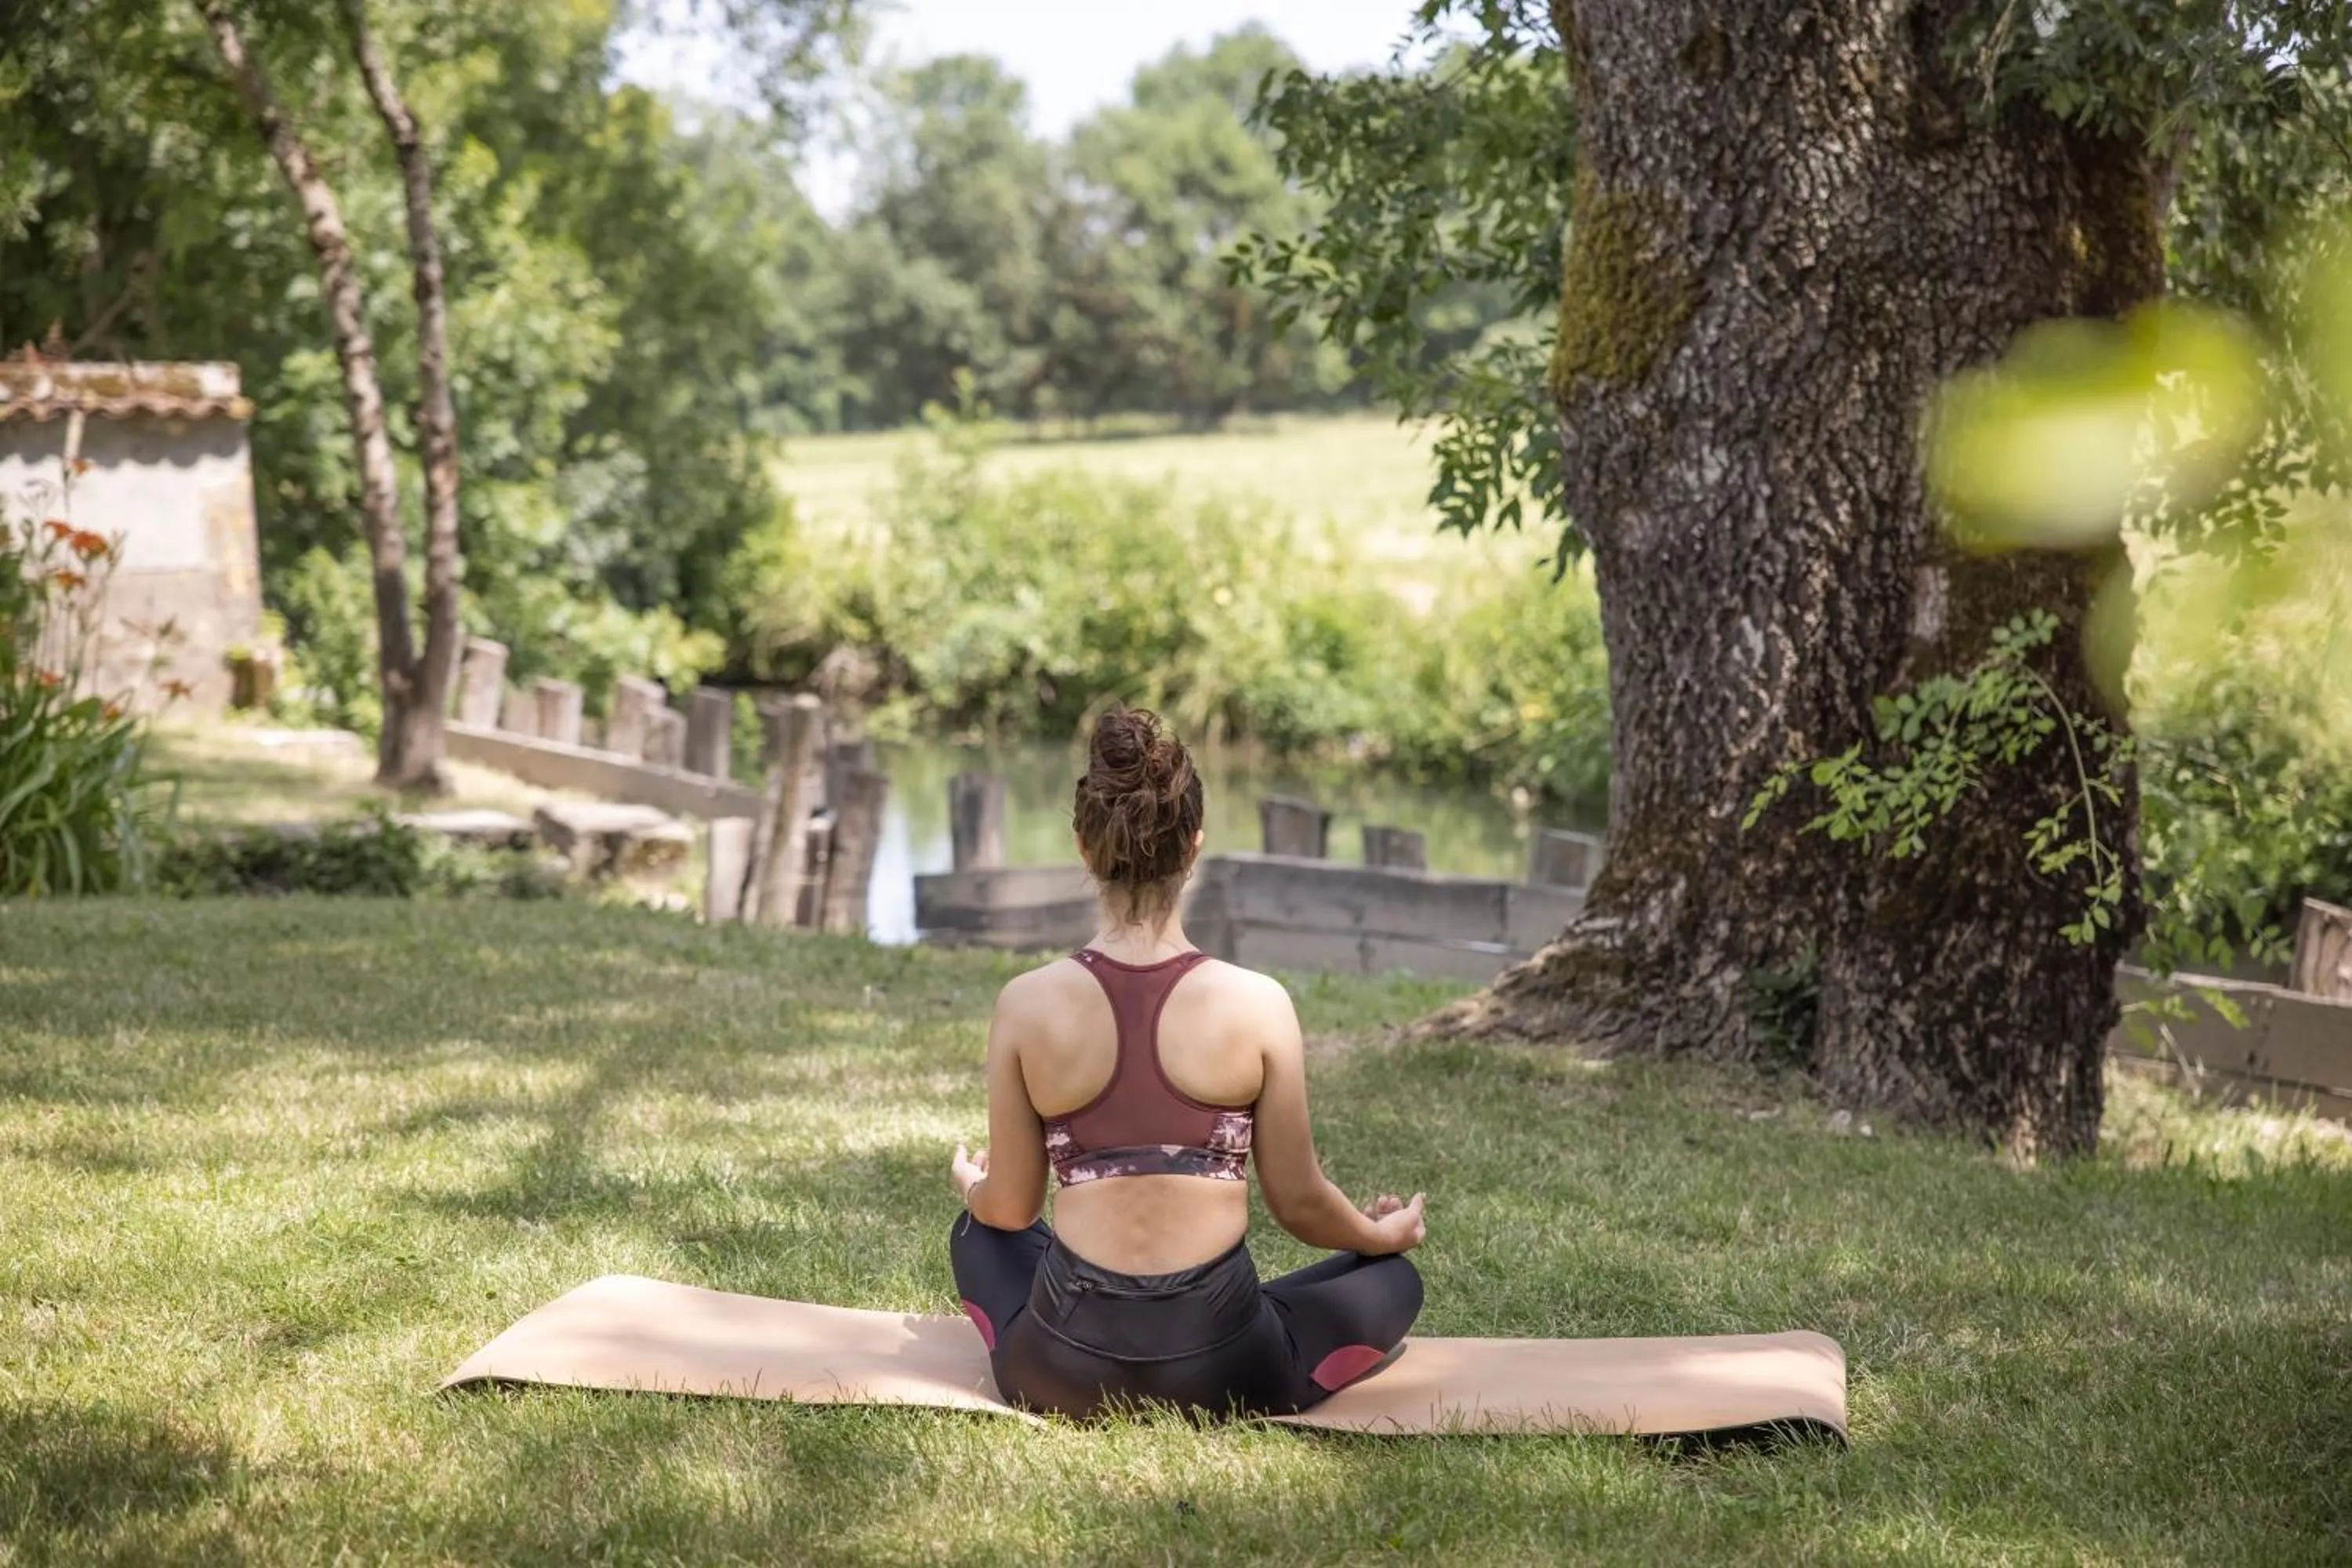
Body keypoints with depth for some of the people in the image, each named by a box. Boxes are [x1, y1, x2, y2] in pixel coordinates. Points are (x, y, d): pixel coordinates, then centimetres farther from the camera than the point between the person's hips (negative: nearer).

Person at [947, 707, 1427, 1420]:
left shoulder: (1028, 1004, -8)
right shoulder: (1258, 1005, -11)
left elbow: (1009, 1210, 2)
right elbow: (1300, 1204, -1)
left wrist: (972, 1188, 27)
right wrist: (1385, 1233, 22)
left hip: (1062, 1372, 1)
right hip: (1218, 1372, -1)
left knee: (977, 1234, 35)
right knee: (1393, 1278, 27)